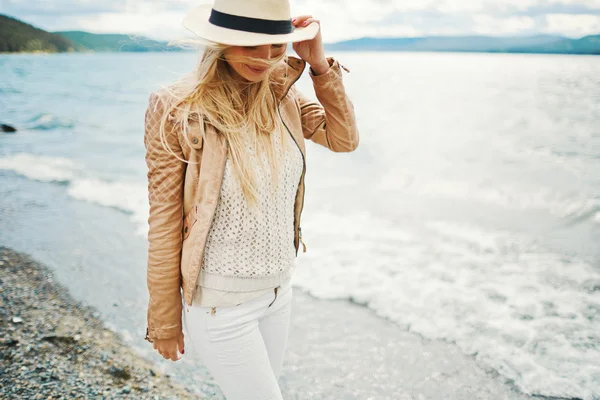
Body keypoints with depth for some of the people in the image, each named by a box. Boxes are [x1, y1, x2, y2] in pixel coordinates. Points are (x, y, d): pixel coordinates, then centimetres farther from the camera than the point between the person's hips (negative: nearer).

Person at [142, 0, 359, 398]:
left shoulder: (280, 90, -4)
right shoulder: (178, 109, -21)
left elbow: (344, 139, 5)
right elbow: (164, 225, -15)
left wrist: (319, 63, -8)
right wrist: (165, 323, -7)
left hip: (277, 291, 6)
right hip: (221, 303, -6)